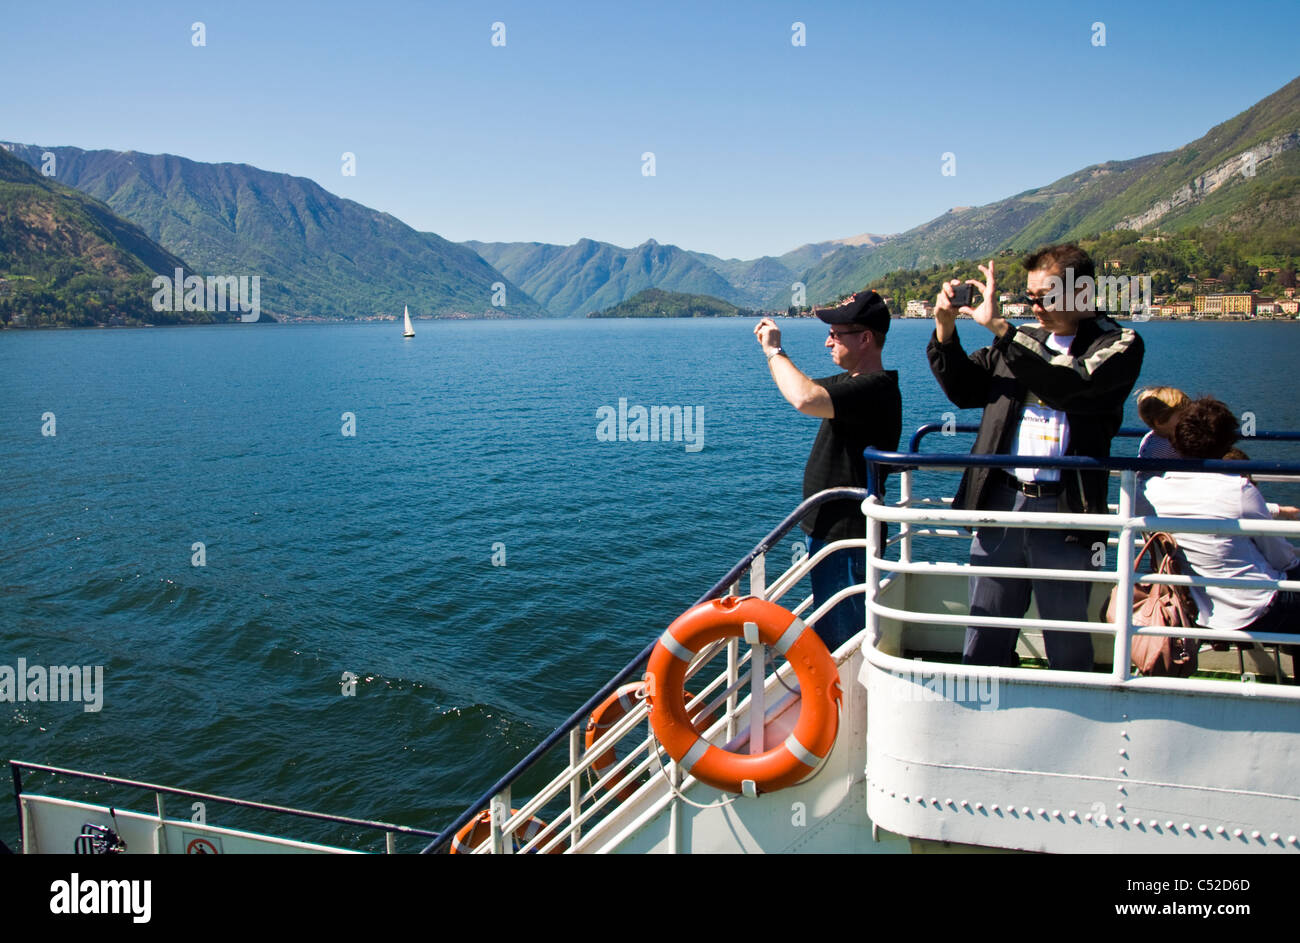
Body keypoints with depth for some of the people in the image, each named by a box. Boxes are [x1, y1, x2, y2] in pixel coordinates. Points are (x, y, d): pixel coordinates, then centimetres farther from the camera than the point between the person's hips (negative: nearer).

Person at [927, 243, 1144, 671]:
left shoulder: (1118, 344, 1)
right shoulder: (1021, 341, 17)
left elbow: (1071, 385, -18)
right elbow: (965, 390, 19)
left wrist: (999, 327, -20)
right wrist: (945, 330, 4)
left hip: (1062, 511, -4)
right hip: (1000, 504, 4)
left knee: (1067, 647, 8)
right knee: (983, 644, 10)